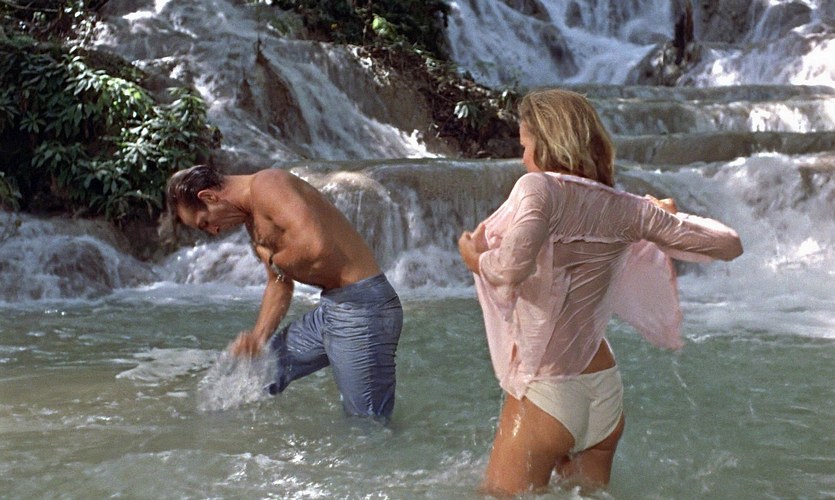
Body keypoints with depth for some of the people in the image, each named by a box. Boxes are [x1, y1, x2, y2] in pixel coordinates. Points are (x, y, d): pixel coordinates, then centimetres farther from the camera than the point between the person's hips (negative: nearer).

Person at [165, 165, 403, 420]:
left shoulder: (266, 184, -15)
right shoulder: (252, 218, 16)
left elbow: (314, 245, -30)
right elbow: (279, 284, 22)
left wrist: (273, 260, -10)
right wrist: (257, 337, 9)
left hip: (362, 306, -11)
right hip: (332, 305, 11)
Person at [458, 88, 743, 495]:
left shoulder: (540, 187, -14)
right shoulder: (627, 209, 2)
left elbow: (511, 267, -31)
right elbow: (728, 244, 7)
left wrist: (477, 258, -10)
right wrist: (669, 215, 24)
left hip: (545, 391, -6)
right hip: (605, 392, 6)